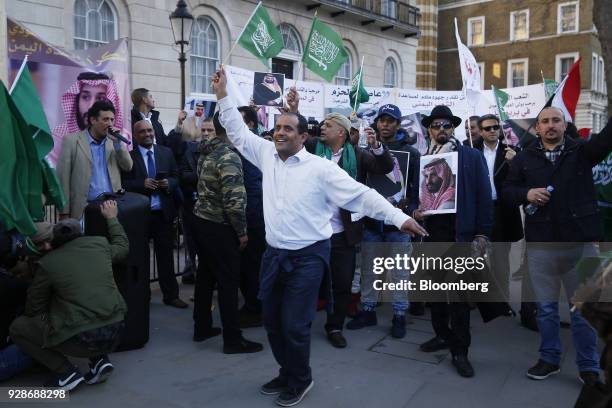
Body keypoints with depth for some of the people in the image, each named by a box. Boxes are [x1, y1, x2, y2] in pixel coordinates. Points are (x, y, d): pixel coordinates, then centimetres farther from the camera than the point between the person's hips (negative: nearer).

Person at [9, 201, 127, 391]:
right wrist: (111, 218, 41)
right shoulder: (100, 243, 6)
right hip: (115, 334, 5)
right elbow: (122, 247, 30)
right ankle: (100, 360, 17)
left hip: (81, 340, -5)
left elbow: (34, 309, 10)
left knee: (17, 328, 15)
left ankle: (67, 372, 5)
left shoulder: (47, 263, -1)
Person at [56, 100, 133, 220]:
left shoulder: (114, 141, 11)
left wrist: (117, 142, -7)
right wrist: (64, 212, -7)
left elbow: (128, 167, 4)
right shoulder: (71, 140, 0)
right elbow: (63, 178, -3)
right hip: (84, 209, -3)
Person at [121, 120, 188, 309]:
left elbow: (176, 177, 10)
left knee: (166, 255, 10)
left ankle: (171, 295, 20)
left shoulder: (166, 152, 8)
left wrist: (169, 183, -10)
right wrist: (142, 184, -21)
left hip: (164, 212, 3)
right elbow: (124, 184, -6)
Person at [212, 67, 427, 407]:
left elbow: (359, 194, -15)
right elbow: (239, 132, 14)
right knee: (272, 321, 16)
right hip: (273, 254, 6)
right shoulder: (267, 155, 5)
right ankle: (286, 373, 39)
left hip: (307, 257, -6)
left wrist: (399, 217, -22)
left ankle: (300, 381, 27)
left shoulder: (320, 168, -12)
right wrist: (223, 96, 7)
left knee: (294, 325, 0)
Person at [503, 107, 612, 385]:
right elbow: (507, 190, 8)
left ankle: (589, 367, 21)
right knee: (546, 306, 12)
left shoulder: (582, 151, 5)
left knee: (584, 307, 7)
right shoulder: (524, 158, 8)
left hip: (580, 241, -1)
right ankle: (549, 359, 27)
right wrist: (526, 193, -13)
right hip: (540, 243, 1)